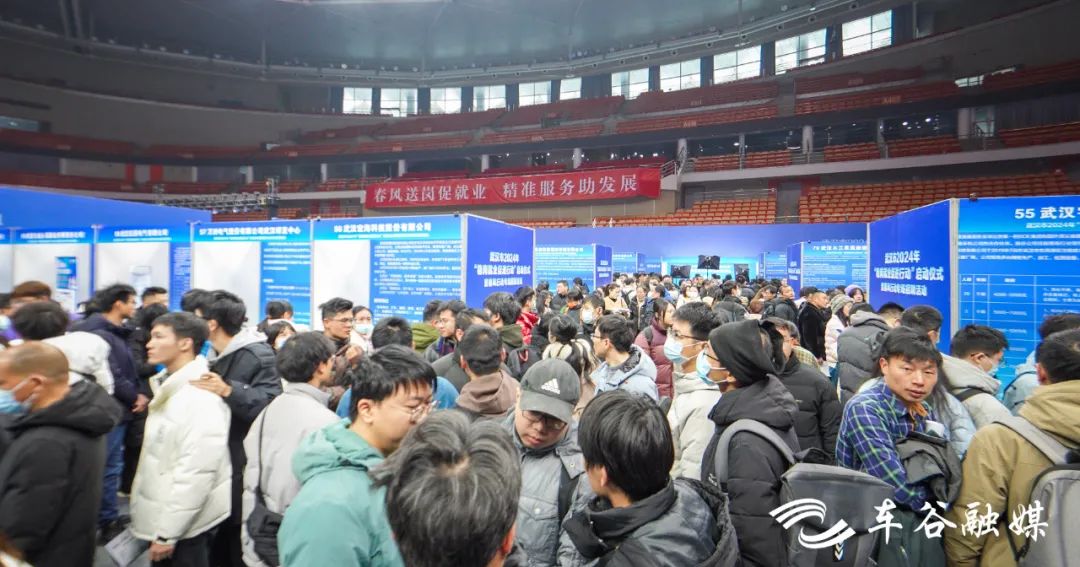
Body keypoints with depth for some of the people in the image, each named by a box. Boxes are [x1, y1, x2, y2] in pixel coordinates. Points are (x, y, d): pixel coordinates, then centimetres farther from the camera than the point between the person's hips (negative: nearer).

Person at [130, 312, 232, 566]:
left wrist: (168, 532, -20)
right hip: (165, 515, 8)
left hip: (186, 525, -8)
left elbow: (196, 473, -25)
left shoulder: (201, 396, -23)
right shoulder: (170, 387, 9)